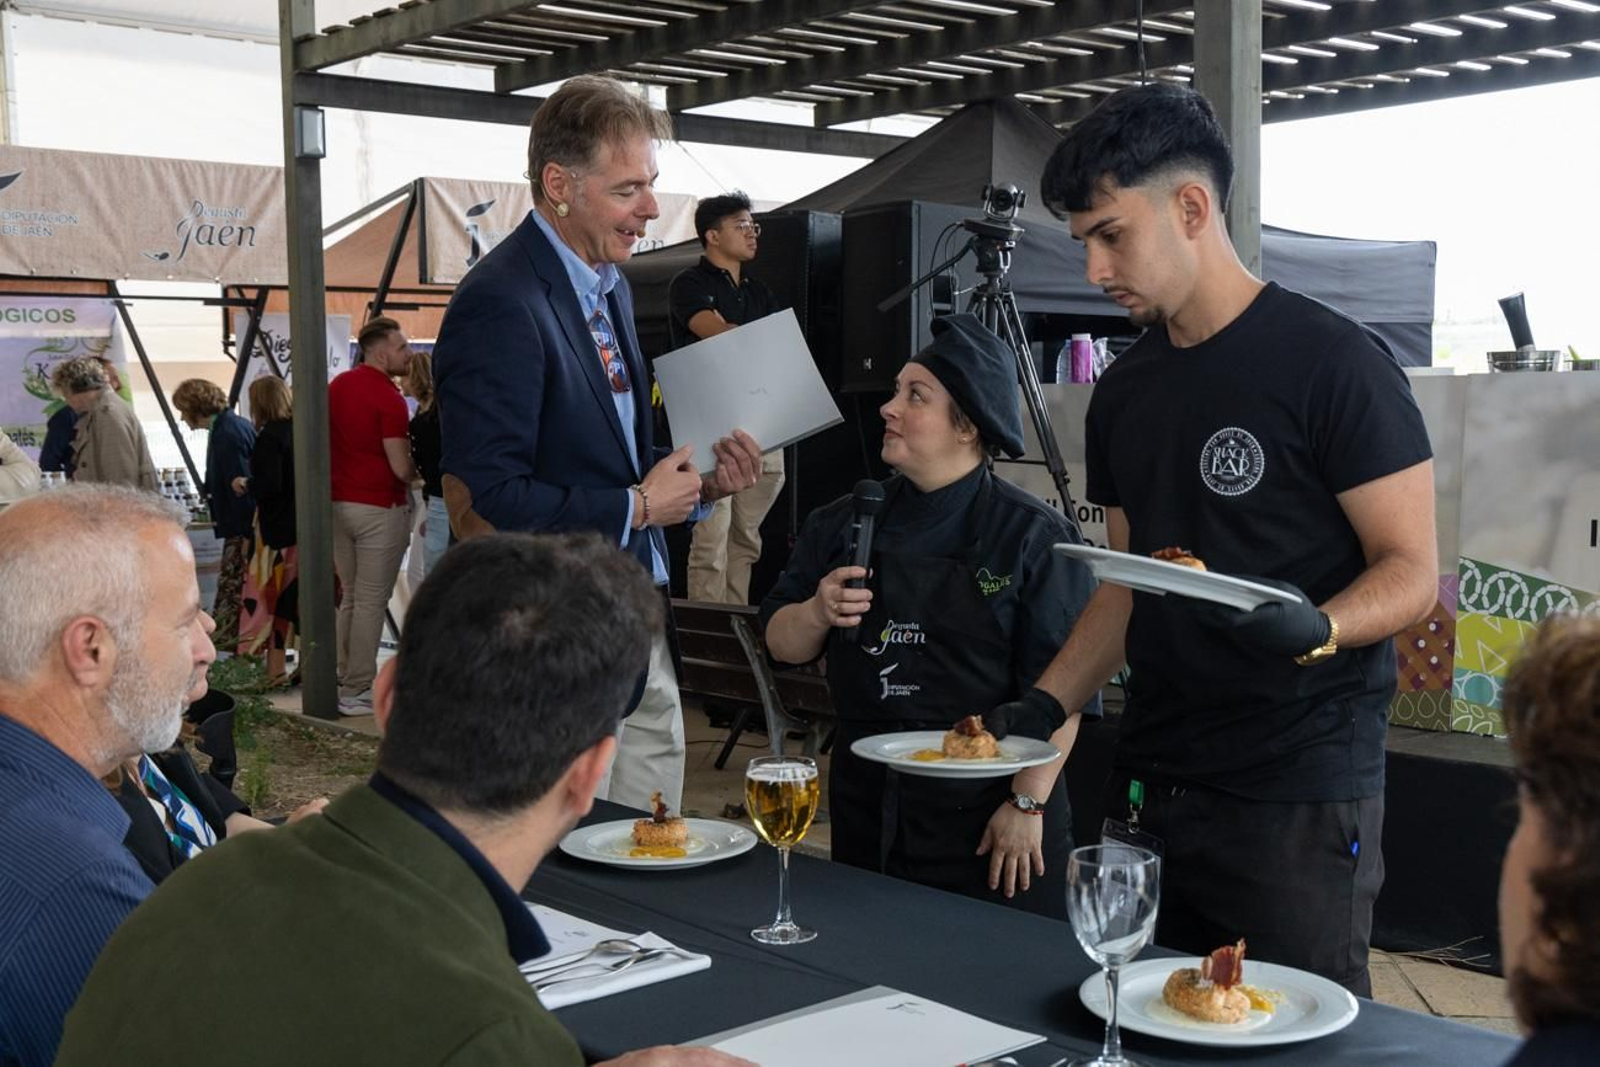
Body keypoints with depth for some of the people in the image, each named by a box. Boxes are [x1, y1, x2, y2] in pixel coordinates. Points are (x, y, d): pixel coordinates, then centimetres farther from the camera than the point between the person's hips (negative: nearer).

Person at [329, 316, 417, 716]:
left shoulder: (337, 385, 8)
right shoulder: (388, 398, -16)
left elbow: (326, 440, 16)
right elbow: (401, 467, -19)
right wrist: (418, 472, 1)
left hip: (339, 502, 8)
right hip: (380, 508, -8)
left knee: (350, 597, 17)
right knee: (371, 602, -1)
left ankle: (343, 679, 22)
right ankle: (358, 690, 2)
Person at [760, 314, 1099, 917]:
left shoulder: (1032, 536, -8)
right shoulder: (846, 523, 7)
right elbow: (782, 647, 11)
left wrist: (1028, 804, -13)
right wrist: (816, 614, -9)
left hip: (985, 814, -4)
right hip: (866, 806, 5)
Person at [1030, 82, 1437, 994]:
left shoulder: (1331, 360, -10)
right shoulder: (1124, 393, 10)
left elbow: (1413, 574, -10)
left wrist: (1313, 630, -30)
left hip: (1300, 793, -6)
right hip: (1153, 787, 6)